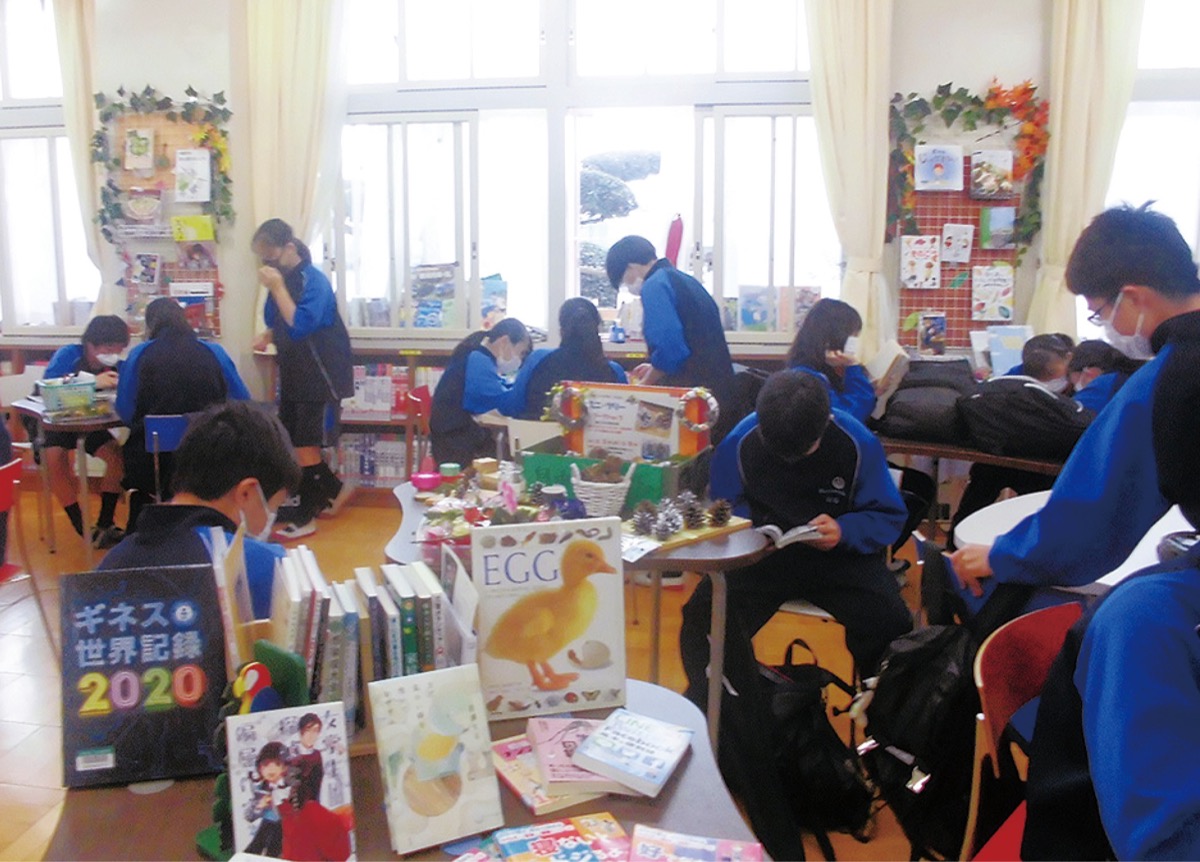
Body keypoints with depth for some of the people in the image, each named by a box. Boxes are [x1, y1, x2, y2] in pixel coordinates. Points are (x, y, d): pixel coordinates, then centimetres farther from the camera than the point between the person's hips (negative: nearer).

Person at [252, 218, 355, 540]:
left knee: (305, 444, -3)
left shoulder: (314, 281, -17)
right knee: (289, 443, 11)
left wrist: (278, 288, -25)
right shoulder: (281, 280, 3)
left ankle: (306, 515, 11)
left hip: (320, 377, -8)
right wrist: (266, 337, -3)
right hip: (292, 374, 8)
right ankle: (334, 489, 30)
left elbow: (300, 326, -28)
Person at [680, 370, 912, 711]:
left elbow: (889, 516, -3)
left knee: (892, 624, -27)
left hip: (838, 555, 0)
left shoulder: (858, 443, -10)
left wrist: (845, 531, -24)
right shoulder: (740, 441, -8)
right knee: (703, 614, -27)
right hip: (760, 554, 1)